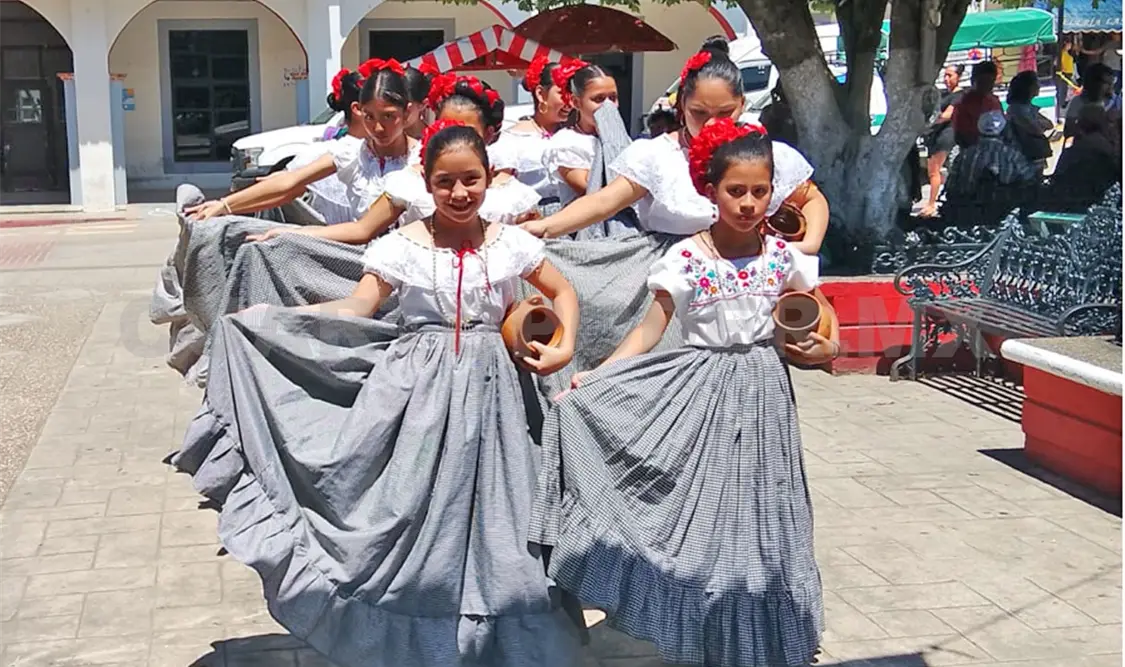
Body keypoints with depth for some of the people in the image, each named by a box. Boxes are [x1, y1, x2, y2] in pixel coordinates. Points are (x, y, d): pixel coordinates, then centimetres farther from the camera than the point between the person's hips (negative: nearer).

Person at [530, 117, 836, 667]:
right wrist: (596, 376, -18)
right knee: (701, 520, 2)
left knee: (756, 519, 9)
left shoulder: (781, 255, 0)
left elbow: (819, 311, 14)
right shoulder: (685, 258, -9)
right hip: (702, 393, -2)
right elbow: (651, 327, -9)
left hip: (762, 390, 3)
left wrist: (827, 345, -7)